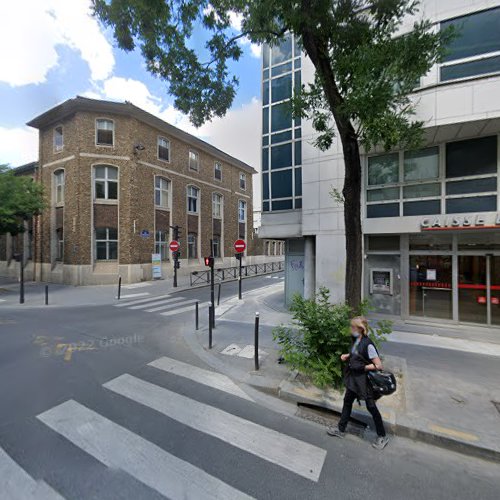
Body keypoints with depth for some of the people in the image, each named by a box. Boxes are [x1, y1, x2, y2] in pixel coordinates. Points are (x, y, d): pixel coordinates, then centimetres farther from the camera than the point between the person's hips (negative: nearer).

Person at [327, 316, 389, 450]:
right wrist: (347, 356, -2)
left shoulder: (367, 344, -27)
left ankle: (382, 436, 34)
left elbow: (379, 365, -23)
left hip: (364, 380, -8)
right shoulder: (356, 340, -3)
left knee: (371, 407, 9)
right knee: (347, 401, 18)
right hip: (353, 378, 8)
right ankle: (341, 430, 36)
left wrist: (362, 367, -22)